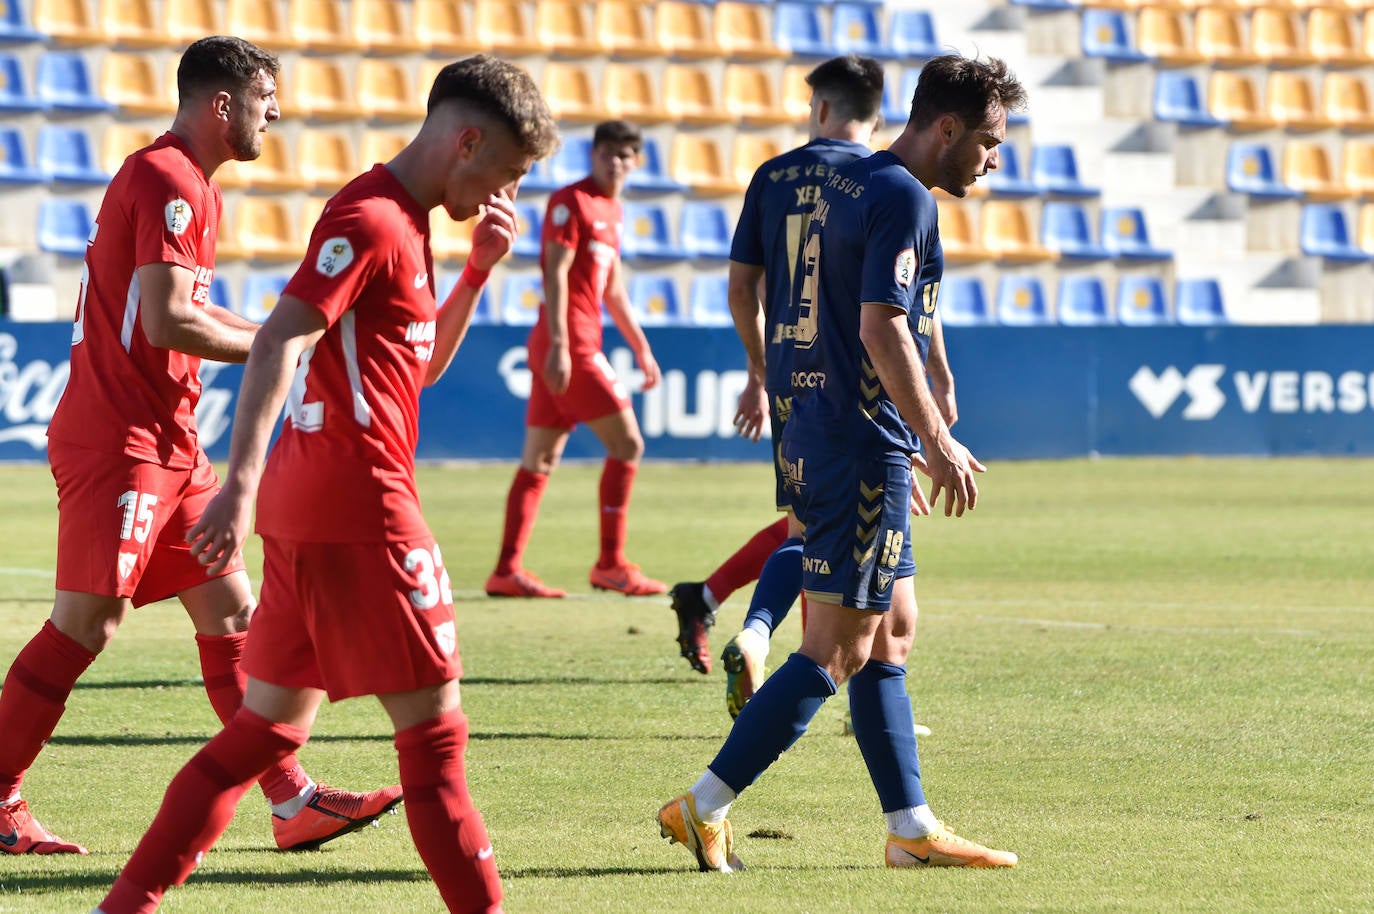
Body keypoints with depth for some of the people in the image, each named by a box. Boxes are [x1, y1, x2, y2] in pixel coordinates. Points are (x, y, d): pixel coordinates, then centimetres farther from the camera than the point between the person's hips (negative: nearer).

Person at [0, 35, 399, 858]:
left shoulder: (192, 188, 18)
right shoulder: (167, 183, -14)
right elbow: (166, 322, -22)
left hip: (169, 444, 10)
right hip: (120, 443, -10)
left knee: (232, 613, 8)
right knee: (86, 626, -7)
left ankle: (293, 801, 8)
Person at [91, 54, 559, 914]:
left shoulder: (401, 222, 18)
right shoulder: (370, 219, -13)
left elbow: (424, 363, 28)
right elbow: (279, 341, -24)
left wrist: (480, 268, 13)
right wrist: (241, 481, -34)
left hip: (307, 504, 10)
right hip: (359, 505, -10)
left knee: (268, 727, 11)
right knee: (435, 729, -4)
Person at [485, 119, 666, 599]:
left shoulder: (612, 210, 19)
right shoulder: (571, 202, -9)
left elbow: (613, 289, 26)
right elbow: (555, 273, -17)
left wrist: (641, 348, 26)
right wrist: (560, 344, -24)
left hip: (581, 345, 9)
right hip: (569, 345, -9)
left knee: (540, 460, 6)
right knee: (627, 443, -7)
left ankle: (506, 571, 5)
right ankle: (610, 564, -4)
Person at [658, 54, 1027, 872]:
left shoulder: (850, 184, 16)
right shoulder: (903, 200, -14)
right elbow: (880, 328, -22)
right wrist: (939, 443, -18)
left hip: (822, 434, 10)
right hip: (863, 451, -10)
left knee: (893, 631, 13)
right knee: (839, 651, -6)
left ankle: (912, 828, 16)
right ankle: (704, 810, -6)